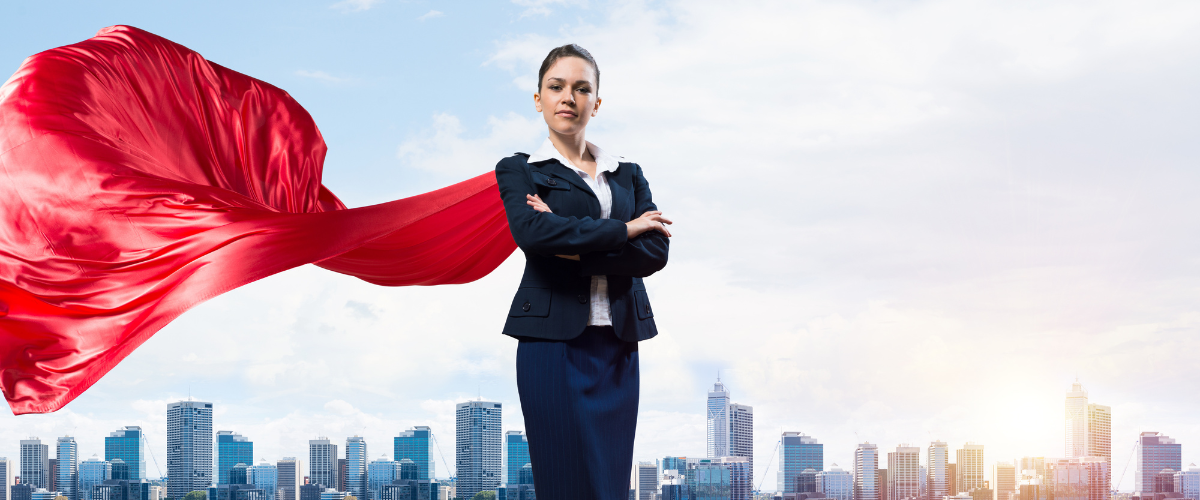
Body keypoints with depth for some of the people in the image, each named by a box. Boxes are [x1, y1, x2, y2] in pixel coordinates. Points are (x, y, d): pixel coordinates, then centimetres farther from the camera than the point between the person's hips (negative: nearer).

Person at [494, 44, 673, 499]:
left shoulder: (628, 175, 16)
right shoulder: (518, 170, 8)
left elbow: (656, 252, 0)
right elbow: (531, 231, -14)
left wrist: (575, 247, -11)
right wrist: (623, 230, -8)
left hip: (617, 346, 3)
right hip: (553, 342, -3)